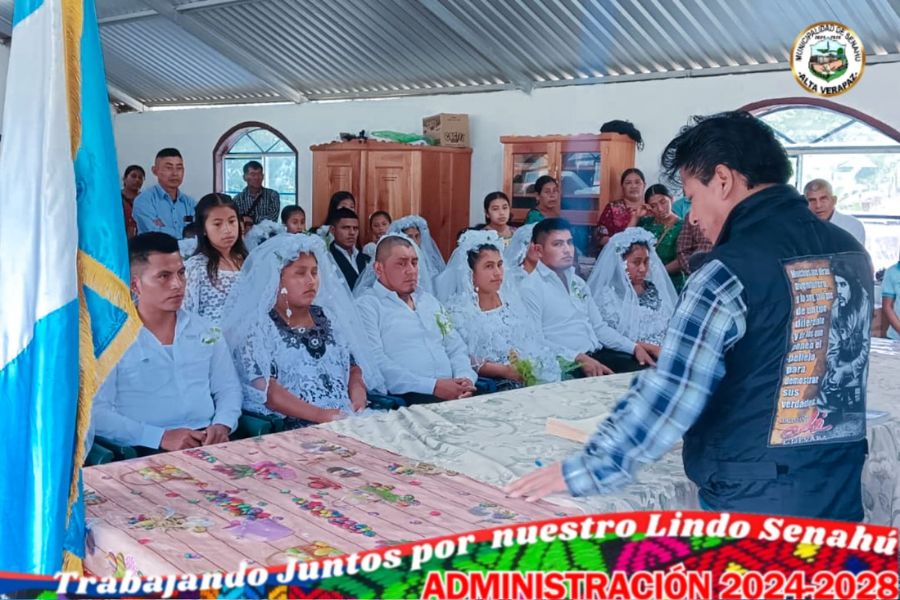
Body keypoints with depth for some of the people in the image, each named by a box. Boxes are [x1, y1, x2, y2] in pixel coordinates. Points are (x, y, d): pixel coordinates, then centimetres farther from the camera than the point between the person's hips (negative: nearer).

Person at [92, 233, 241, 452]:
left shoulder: (206, 331, 17)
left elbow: (228, 388, 19)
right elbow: (96, 412, -6)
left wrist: (222, 425, -3)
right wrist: (161, 437, -16)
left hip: (208, 443, 5)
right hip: (146, 451, -5)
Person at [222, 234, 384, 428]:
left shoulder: (329, 317, 17)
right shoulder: (257, 325, -1)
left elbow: (354, 367, 18)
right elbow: (264, 389, -10)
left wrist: (357, 395, -4)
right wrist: (319, 415, -18)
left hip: (347, 419, 6)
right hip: (291, 428, -6)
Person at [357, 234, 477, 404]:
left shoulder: (429, 301, 24)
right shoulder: (367, 307, 0)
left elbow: (456, 348, 20)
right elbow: (377, 364, -13)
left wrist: (465, 378, -3)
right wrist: (433, 386, -19)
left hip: (453, 391, 7)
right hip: (405, 396, -6)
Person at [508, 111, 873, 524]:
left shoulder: (731, 272, -19)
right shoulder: (851, 252, 3)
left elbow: (668, 395, -21)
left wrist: (584, 472, -11)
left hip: (752, 502, -6)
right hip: (841, 498, 7)